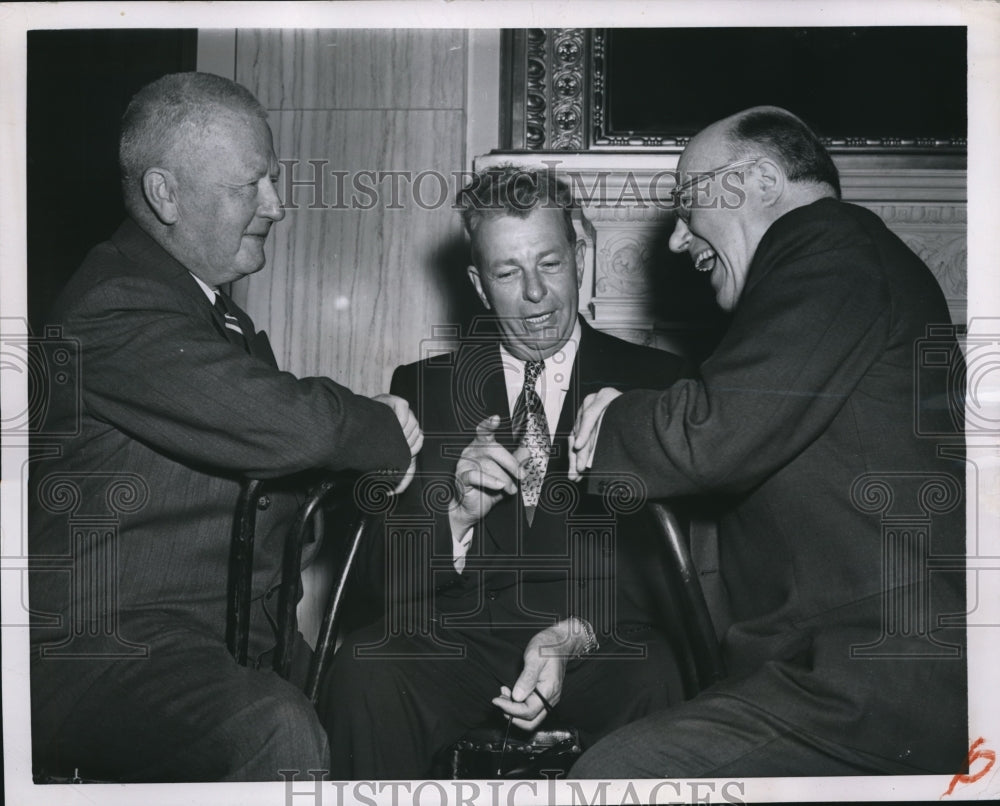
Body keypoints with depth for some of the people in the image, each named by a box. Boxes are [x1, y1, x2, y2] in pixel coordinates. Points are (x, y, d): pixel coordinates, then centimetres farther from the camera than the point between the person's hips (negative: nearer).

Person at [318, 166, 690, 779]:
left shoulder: (655, 382, 10)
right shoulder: (424, 387, 14)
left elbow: (667, 561, -1)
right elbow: (386, 581, 6)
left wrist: (578, 635, -22)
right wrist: (457, 514, -16)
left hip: (604, 641, -1)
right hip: (461, 635, 1)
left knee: (653, 678, -35)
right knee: (365, 672, -31)